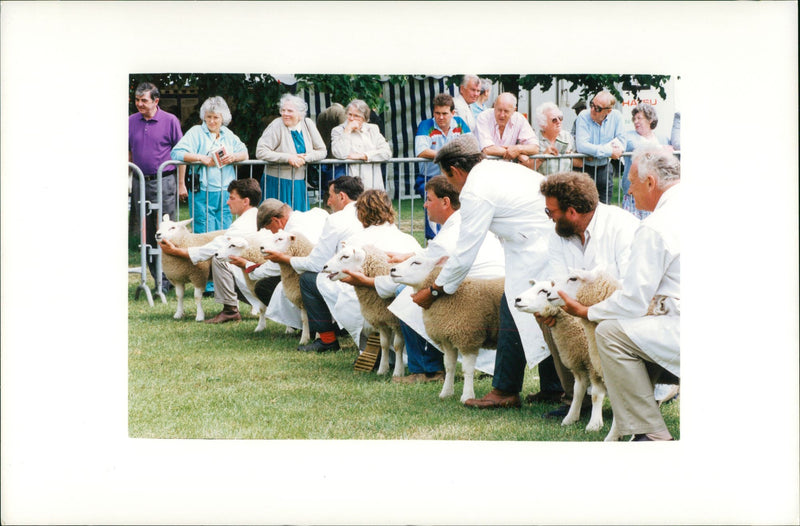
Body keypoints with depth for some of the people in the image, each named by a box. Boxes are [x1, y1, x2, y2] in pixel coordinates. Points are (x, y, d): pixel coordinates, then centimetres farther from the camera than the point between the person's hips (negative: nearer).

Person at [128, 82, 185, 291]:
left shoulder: (170, 121, -2)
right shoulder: (131, 122, 8)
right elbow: (128, 153, 17)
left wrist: (181, 183, -1)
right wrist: (127, 180, 13)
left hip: (164, 182, -4)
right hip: (140, 183, 4)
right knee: (146, 233, 6)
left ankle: (168, 278, -1)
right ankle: (157, 277, 13)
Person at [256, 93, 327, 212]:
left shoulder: (308, 124, 2)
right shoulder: (277, 126, -10)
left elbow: (322, 151, 6)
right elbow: (261, 152, -16)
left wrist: (305, 158, -14)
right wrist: (287, 158, -21)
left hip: (299, 183, 4)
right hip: (278, 183, -4)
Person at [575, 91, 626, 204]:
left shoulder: (616, 116, -4)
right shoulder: (583, 116, -13)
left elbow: (621, 146, -7)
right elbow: (581, 146, -25)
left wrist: (594, 152, -17)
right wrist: (609, 151, -23)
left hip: (604, 169, 3)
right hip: (585, 169, -3)